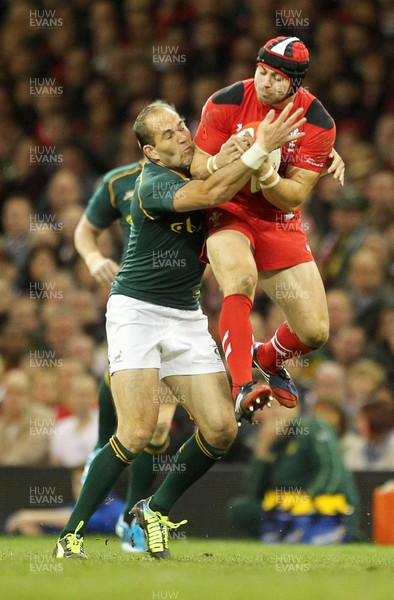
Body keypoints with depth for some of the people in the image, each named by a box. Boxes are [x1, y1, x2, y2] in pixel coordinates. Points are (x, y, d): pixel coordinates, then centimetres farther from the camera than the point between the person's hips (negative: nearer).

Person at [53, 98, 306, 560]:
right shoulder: (154, 183, -14)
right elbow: (210, 194, -33)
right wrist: (262, 148, -32)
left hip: (186, 317, 7)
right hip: (137, 311, -7)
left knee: (221, 428, -6)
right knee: (138, 432, -19)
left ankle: (156, 510, 15)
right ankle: (72, 534, -9)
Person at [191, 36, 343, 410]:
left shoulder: (317, 122, -11)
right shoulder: (227, 102, -12)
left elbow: (294, 197, -12)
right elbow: (197, 170, -7)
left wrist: (265, 174, -33)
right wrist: (220, 162, -31)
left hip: (279, 223, 2)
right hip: (227, 213, -2)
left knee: (315, 332, -2)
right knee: (241, 280, -36)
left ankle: (268, 359, 33)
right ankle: (241, 388, -38)